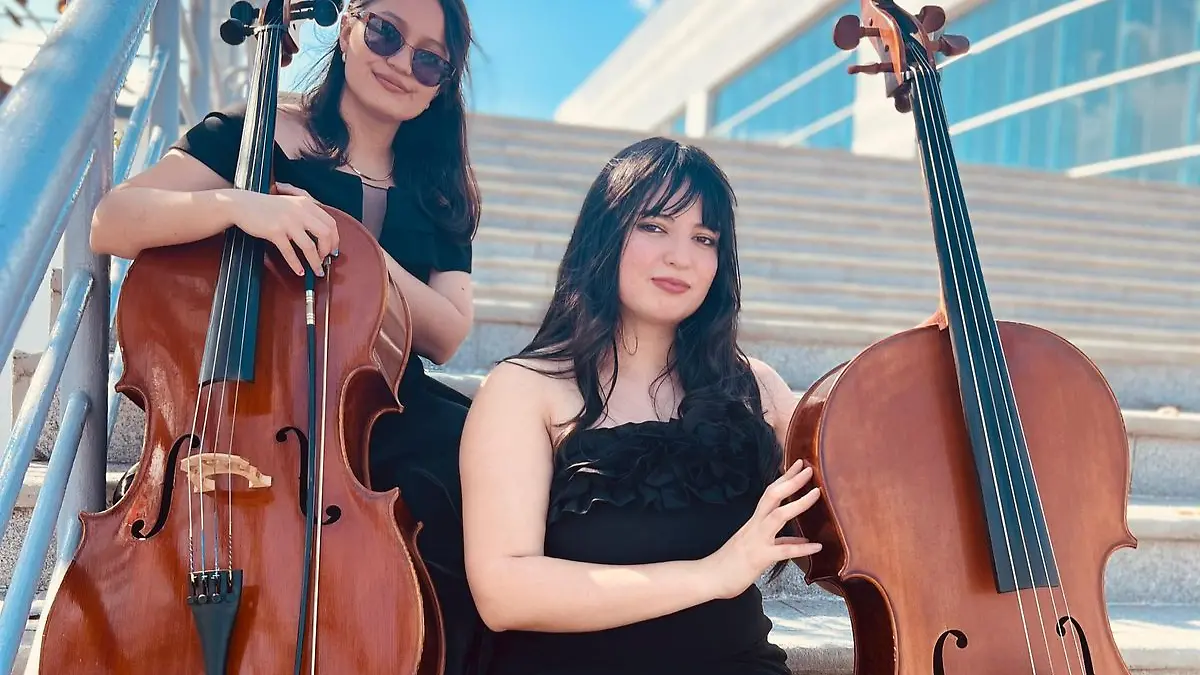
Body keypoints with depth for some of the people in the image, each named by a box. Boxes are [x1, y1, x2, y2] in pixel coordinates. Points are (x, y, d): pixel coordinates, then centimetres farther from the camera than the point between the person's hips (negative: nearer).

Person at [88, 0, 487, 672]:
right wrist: (235, 203, -24)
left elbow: (444, 335, 4)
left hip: (388, 413, 4)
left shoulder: (440, 190, 15)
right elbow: (111, 224, -6)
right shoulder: (252, 134, 5)